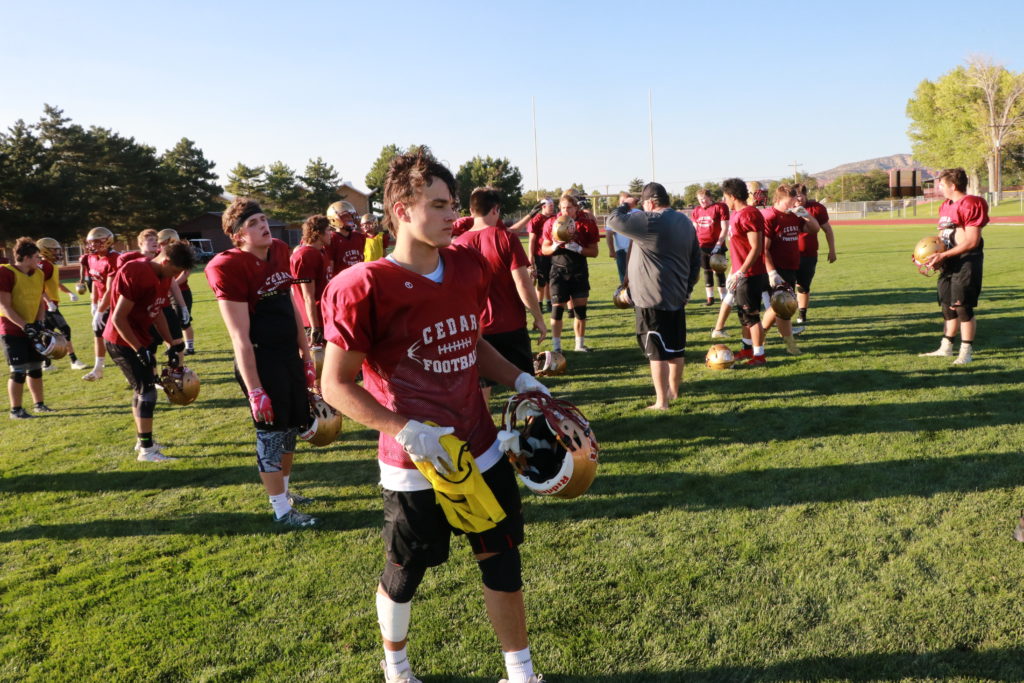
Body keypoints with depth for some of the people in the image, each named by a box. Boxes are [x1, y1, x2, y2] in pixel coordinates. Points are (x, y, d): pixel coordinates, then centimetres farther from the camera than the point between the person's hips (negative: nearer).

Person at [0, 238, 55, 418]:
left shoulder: (38, 274, 6)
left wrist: (39, 323, -4)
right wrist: (25, 326, -22)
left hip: (32, 330, 7)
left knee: (35, 368, 13)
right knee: (19, 371, -5)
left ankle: (39, 404, 25)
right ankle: (15, 410, 7)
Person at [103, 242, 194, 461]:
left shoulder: (163, 276, 2)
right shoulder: (136, 274, -26)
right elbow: (119, 318, -24)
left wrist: (171, 344, 9)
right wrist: (140, 350, -23)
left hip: (142, 338, 9)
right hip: (123, 341, -9)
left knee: (142, 389, 17)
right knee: (147, 390, -9)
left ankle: (142, 439, 30)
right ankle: (146, 449, -2)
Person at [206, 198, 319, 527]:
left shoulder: (279, 252, 6)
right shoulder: (230, 267, -18)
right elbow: (240, 337, -20)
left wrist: (306, 355, 16)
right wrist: (254, 390, -21)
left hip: (289, 354, 8)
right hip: (261, 360, -8)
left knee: (292, 425, 18)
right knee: (271, 431, 2)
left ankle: (283, 489, 39)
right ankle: (282, 509, 17)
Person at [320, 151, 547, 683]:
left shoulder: (469, 266, 0)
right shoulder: (364, 289, -19)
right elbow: (337, 385, -15)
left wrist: (517, 378, 1)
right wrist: (405, 430, -25)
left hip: (482, 451, 5)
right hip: (415, 466, -5)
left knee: (504, 564, 15)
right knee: (404, 575, 17)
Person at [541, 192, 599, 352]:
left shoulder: (587, 223, -4)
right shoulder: (552, 223, -3)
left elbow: (594, 251, -3)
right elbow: (544, 249, 4)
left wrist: (578, 248, -19)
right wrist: (555, 247, -17)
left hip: (579, 270, 1)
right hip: (559, 270, -1)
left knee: (580, 308, 5)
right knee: (557, 308, -4)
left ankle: (580, 344, 19)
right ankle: (556, 347, 6)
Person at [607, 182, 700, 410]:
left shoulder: (650, 221, -18)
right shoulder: (685, 221, 11)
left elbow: (614, 221, -13)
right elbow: (696, 258, 16)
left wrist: (624, 206, 7)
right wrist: (687, 287, 21)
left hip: (653, 299, -9)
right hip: (677, 297, 9)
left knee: (657, 352, -3)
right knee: (677, 348, 18)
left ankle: (661, 402, 3)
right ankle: (674, 390, 34)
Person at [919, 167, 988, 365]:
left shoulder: (970, 204, -14)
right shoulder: (946, 206, 14)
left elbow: (972, 241, -19)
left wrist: (943, 255, -20)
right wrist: (934, 255, 4)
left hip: (966, 262, -9)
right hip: (949, 263, 9)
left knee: (962, 306, -6)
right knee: (947, 306, 14)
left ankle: (966, 352, 4)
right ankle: (945, 347, 25)